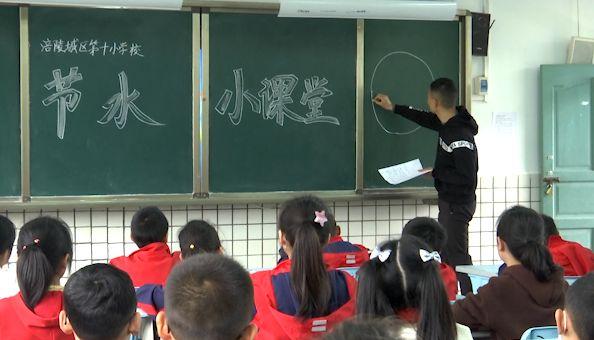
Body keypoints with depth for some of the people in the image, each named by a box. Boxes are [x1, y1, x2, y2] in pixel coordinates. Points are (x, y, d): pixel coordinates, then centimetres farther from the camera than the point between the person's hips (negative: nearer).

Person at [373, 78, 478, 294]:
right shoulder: (448, 123, 2)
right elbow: (427, 120, 24)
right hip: (449, 201, 10)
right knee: (446, 253, 16)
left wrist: (435, 173, -16)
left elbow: (467, 178, -27)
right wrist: (394, 108, 31)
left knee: (456, 256, -9)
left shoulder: (460, 135, -26)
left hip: (457, 205, -10)